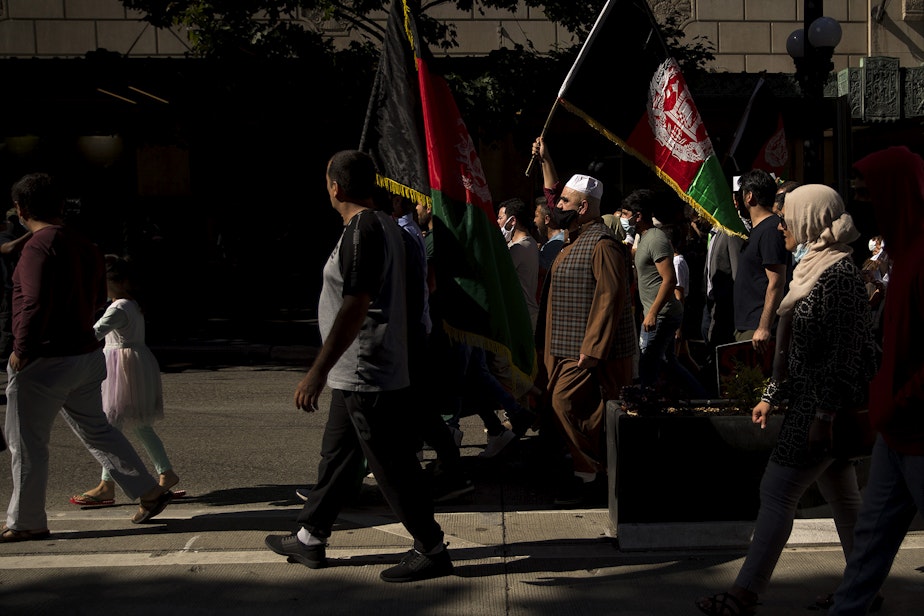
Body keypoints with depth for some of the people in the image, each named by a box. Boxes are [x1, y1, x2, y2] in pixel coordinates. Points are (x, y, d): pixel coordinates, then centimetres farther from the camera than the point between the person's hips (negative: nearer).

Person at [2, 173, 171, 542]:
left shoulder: (38, 247, -17)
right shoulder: (82, 245, 9)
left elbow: (35, 304, -26)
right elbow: (97, 298, 19)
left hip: (45, 361, -8)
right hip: (85, 353, 8)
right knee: (96, 429, 19)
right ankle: (150, 493, 20)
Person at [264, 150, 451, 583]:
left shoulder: (362, 230, -19)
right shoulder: (383, 225, 13)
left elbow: (355, 306, -27)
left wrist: (318, 371, -27)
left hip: (367, 376, -11)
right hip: (358, 374, 11)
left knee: (392, 466, -1)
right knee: (336, 456, 19)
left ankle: (431, 551, 10)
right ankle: (310, 539, 31)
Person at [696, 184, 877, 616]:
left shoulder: (839, 273, -15)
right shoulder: (814, 267, 15)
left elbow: (845, 353, -19)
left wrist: (825, 415, -22)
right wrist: (772, 396, 19)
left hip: (822, 406, -10)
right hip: (809, 402, 10)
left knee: (776, 493, -8)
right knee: (842, 497, 14)